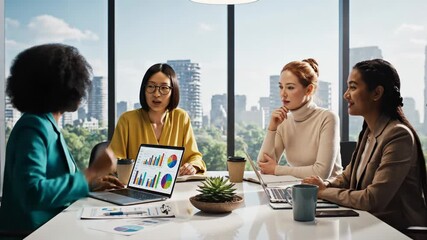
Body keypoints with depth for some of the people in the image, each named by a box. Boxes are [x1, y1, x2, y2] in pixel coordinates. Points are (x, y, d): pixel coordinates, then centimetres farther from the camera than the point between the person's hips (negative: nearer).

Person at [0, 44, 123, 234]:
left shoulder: (48, 125, 9)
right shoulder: (34, 127, -18)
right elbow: (33, 193, -31)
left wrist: (94, 182, 5)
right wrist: (92, 173, -24)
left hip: (51, 226, 8)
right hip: (32, 231, -8)